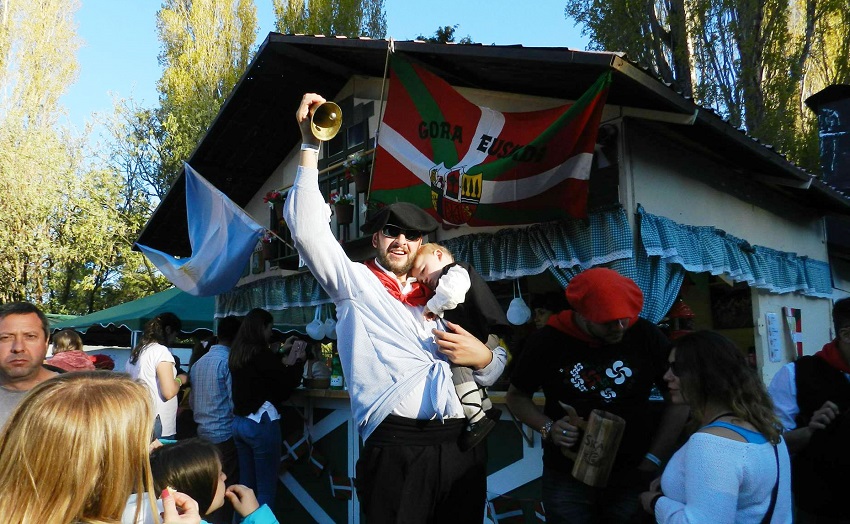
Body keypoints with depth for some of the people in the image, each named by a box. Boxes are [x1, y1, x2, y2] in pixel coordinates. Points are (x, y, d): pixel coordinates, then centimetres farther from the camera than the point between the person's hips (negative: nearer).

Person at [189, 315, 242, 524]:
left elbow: (191, 400, 14)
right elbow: (235, 402, -17)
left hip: (203, 432, 8)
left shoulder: (199, 362, 8)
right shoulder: (228, 361, -15)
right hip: (224, 433, -8)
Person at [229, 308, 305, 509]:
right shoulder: (261, 354, -17)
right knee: (266, 490, 0)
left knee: (246, 486, 17)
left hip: (239, 422, 9)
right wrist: (298, 360, 5)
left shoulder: (237, 354, 7)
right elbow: (291, 382, -12)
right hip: (262, 423, -8)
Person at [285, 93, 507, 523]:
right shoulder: (355, 283, 11)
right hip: (396, 449, -4)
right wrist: (310, 147, -8)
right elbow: (308, 230, -5)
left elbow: (494, 371, 23)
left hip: (463, 447, 5)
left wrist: (482, 357, 0)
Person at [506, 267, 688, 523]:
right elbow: (516, 396, 2)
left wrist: (653, 460, -5)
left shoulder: (646, 335, -10)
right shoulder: (547, 341, -11)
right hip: (567, 476, 0)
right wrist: (548, 428, -15)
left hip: (633, 475, 1)